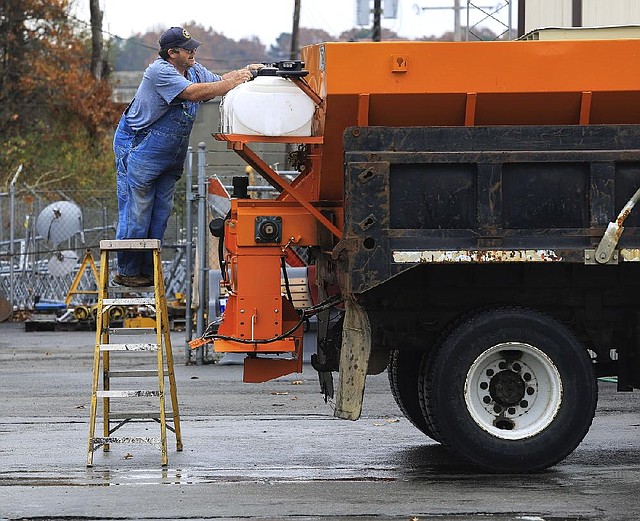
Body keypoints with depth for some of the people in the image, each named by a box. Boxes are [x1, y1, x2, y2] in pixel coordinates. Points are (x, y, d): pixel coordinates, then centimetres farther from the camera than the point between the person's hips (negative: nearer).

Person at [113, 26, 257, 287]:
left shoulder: (194, 70, 8)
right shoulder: (159, 72, -22)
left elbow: (219, 80, 14)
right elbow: (194, 92, -31)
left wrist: (246, 70, -6)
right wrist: (234, 82, -29)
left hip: (169, 157, 9)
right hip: (139, 148, -9)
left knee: (160, 213, 9)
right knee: (137, 213, -5)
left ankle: (148, 271, 15)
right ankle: (127, 272, 2)